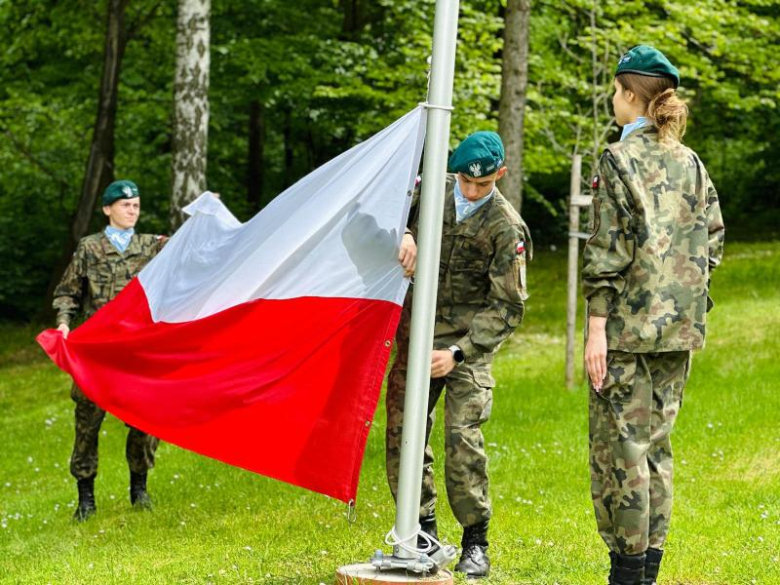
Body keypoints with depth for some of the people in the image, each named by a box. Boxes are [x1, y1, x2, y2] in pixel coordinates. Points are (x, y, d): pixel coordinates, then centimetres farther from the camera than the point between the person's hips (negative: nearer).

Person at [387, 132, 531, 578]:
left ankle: (476, 544, -4)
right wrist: (405, 235, -15)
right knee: (403, 434, 4)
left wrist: (458, 353, -24)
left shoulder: (505, 228, -13)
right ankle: (423, 533, 18)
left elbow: (507, 307, -14)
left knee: (463, 437, -15)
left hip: (468, 341, -5)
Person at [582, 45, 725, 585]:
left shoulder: (619, 160, -9)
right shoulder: (691, 163, 9)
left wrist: (596, 328, -12)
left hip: (630, 323, -6)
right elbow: (714, 238, 10)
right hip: (681, 325, 7)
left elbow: (607, 251, -13)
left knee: (620, 446, -1)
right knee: (656, 445, 12)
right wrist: (688, 293, 17)